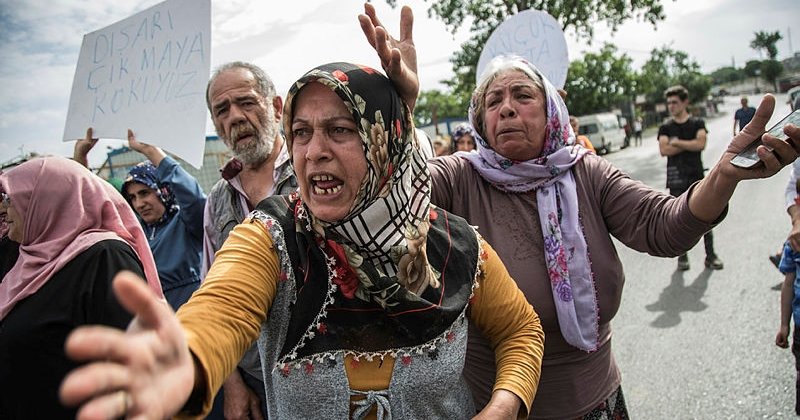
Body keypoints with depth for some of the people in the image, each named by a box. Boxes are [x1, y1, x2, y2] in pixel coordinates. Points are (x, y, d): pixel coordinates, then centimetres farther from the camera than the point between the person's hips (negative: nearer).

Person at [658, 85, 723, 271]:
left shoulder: (697, 123, 6)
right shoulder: (665, 128, 6)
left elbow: (701, 144, -12)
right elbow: (664, 150, -10)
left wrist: (677, 143, -9)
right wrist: (689, 145, -10)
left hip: (697, 176, 0)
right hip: (676, 178, 0)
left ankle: (710, 255, 10)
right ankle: (682, 256, 13)